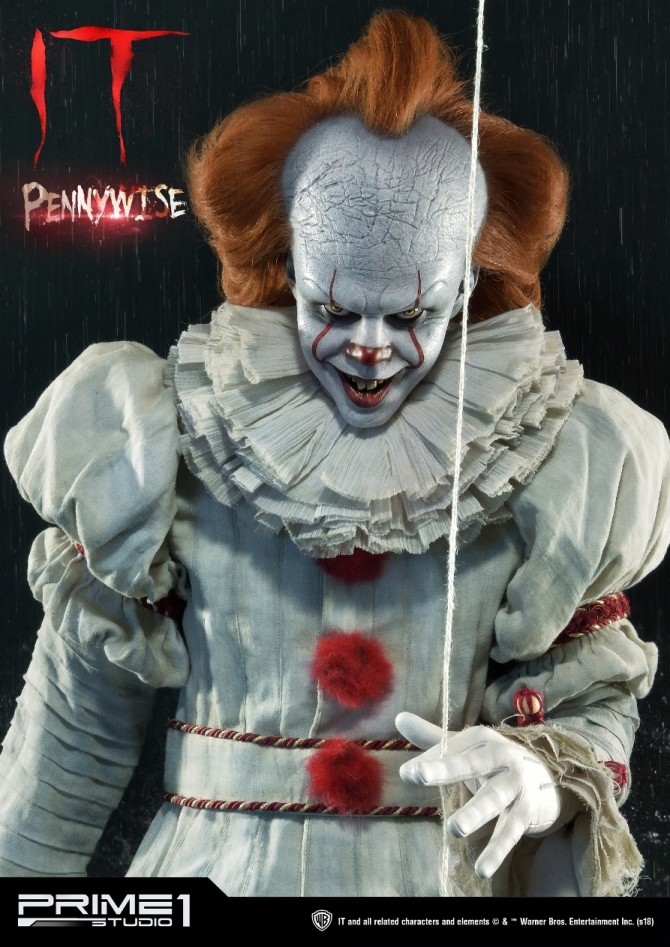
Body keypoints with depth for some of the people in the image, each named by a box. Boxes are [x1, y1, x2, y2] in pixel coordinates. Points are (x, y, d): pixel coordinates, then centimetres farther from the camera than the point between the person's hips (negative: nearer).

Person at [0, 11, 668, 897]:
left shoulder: (548, 470, -9)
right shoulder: (174, 444, -10)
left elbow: (593, 699, -2)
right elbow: (86, 695, -1)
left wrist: (543, 775, -23)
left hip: (451, 868, 0)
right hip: (221, 865, 0)